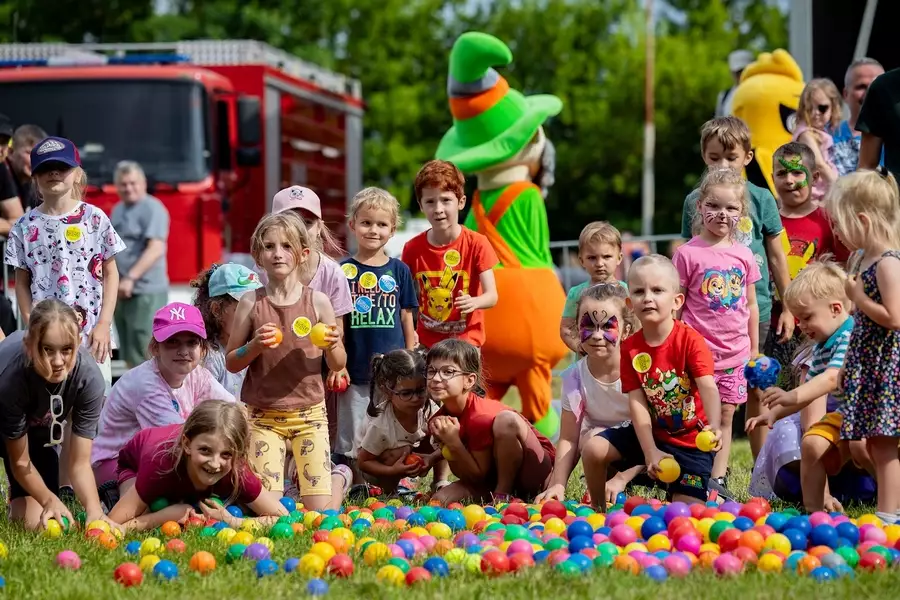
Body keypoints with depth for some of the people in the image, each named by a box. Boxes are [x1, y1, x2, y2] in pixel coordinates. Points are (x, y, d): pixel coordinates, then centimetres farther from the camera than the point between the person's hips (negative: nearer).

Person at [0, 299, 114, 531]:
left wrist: (94, 511, -45)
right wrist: (50, 500, -39)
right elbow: (20, 461, -25)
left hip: (40, 427, 3)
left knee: (36, 520, -8)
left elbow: (80, 462, -28)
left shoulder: (90, 378, -35)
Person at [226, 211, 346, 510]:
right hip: (263, 415, 0)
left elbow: (338, 365, 5)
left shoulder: (318, 301, -2)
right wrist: (254, 346, -16)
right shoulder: (251, 303, -3)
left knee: (320, 511, -2)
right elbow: (231, 363, 2)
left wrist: (332, 346, -16)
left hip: (309, 414, 0)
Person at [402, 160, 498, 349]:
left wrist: (473, 302, -35)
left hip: (466, 342, -2)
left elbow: (492, 295, -13)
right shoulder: (413, 248, -1)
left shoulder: (477, 244, -8)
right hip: (426, 342, 2)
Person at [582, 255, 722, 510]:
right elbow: (637, 402, -11)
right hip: (652, 433, 4)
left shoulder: (690, 340, -18)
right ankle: (599, 510, 12)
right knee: (594, 450, -14)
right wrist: (650, 452, -22)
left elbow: (708, 387, -31)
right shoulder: (630, 348, -6)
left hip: (691, 440, -4)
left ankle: (712, 497, 25)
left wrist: (714, 427, -52)